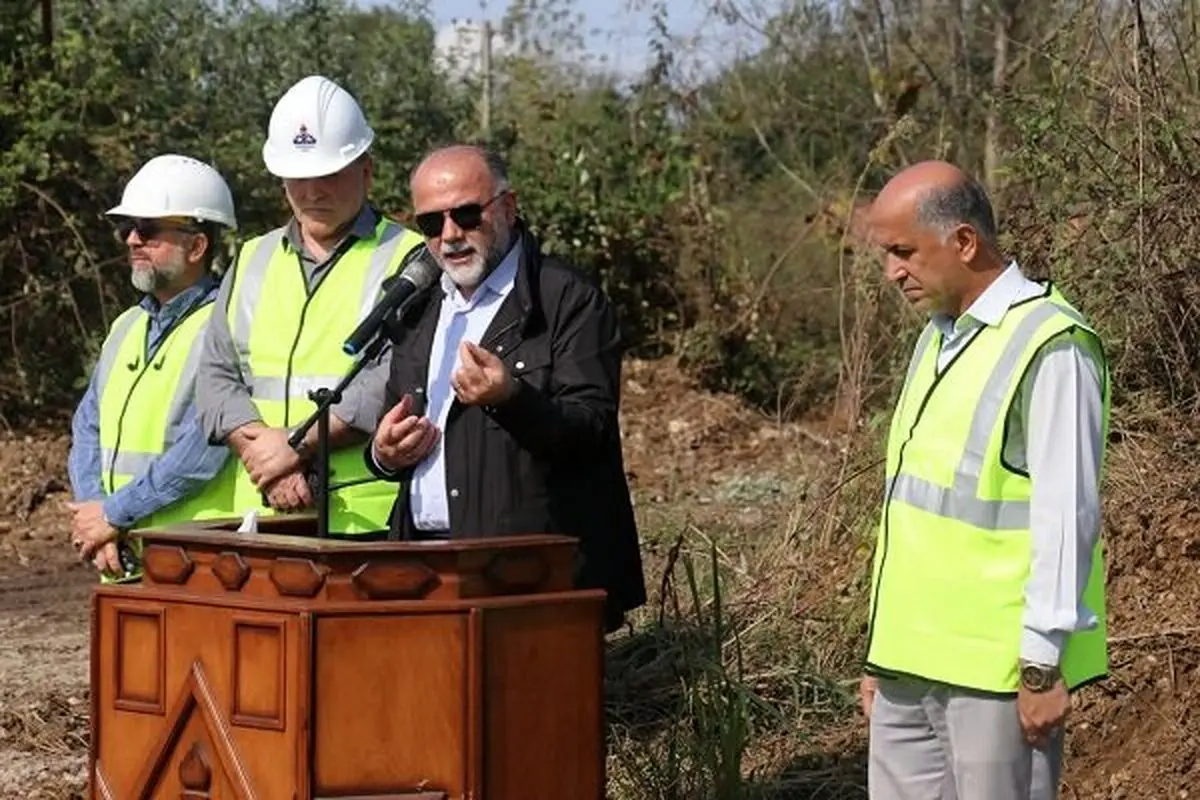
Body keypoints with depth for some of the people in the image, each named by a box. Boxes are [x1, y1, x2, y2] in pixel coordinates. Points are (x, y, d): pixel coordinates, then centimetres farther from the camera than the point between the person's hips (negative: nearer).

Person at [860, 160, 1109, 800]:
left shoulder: (1050, 347, -13)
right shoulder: (938, 337, 15)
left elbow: (1065, 517, -16)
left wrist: (1043, 664, -17)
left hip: (996, 669, -8)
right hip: (912, 663, 8)